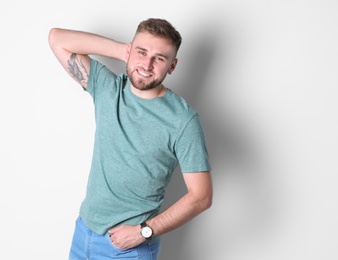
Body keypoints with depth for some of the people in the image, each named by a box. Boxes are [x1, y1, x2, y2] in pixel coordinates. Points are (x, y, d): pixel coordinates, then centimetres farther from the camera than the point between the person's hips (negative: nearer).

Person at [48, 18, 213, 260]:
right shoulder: (107, 87, -4)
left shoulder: (183, 120, -18)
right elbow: (57, 38, -4)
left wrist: (144, 231, -18)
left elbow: (201, 196, -16)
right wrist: (122, 50, -10)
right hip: (84, 229, 5)